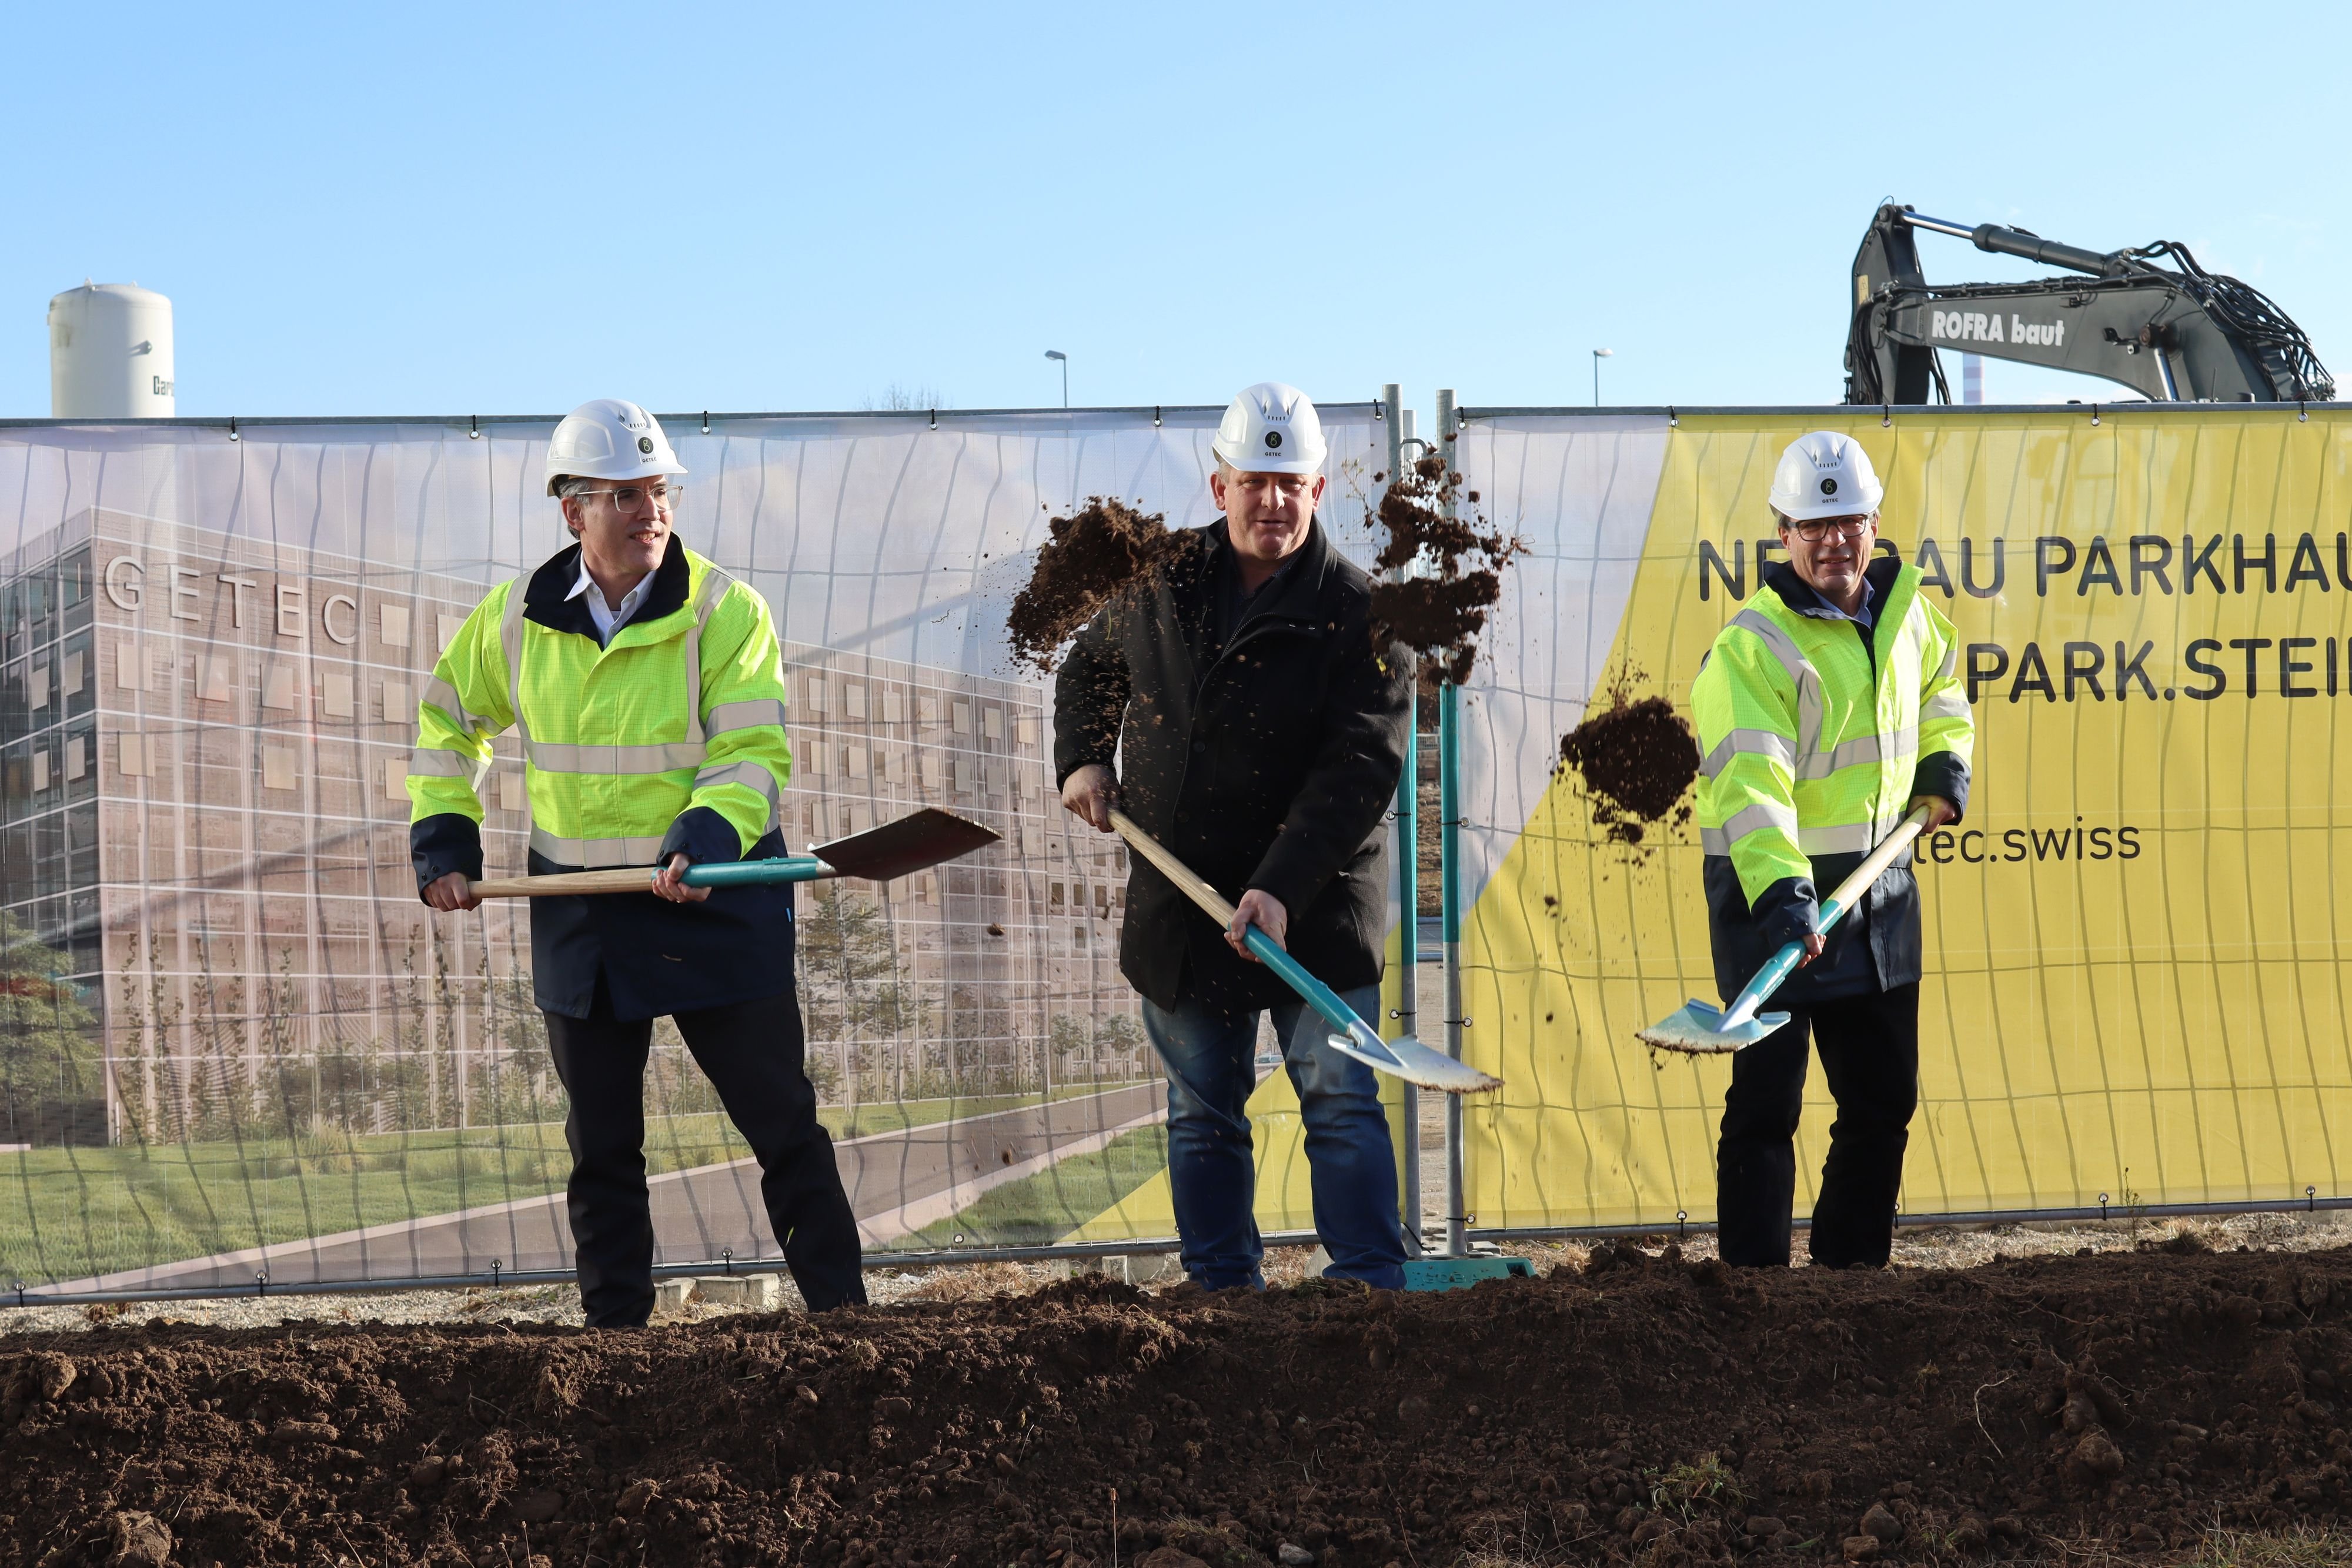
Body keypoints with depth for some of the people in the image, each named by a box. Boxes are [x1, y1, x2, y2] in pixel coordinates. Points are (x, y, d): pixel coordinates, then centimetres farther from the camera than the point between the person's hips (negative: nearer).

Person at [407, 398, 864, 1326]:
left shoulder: (725, 610, -9)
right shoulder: (517, 620, 1)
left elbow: (754, 752, -13)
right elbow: (448, 720, 17)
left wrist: (706, 839, -30)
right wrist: (443, 843, 10)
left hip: (713, 901, -3)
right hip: (580, 916, 3)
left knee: (780, 1118, -1)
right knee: (600, 1140, 10)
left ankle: (842, 1309, 8)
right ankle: (613, 1328, 19)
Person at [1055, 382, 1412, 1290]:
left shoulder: (1358, 615, -10)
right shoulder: (1160, 586, 4)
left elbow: (1360, 770, -19)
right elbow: (1089, 668, 25)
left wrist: (1282, 889, -28)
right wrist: (1083, 758, 8)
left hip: (1315, 910, -4)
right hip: (1179, 906, 4)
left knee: (1341, 1104, -5)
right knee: (1202, 1119, 10)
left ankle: (1372, 1290, -2)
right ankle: (1223, 1294, 18)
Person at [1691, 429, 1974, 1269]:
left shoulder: (1903, 605, 4)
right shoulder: (1751, 649, -19)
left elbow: (1937, 680, 29)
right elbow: (1750, 782, -30)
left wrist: (1945, 759, 12)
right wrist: (1778, 890, -43)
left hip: (1879, 889, 7)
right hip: (1775, 894, -7)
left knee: (1884, 1099, 14)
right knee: (1766, 1102, -6)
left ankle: (1853, 1269, 28)